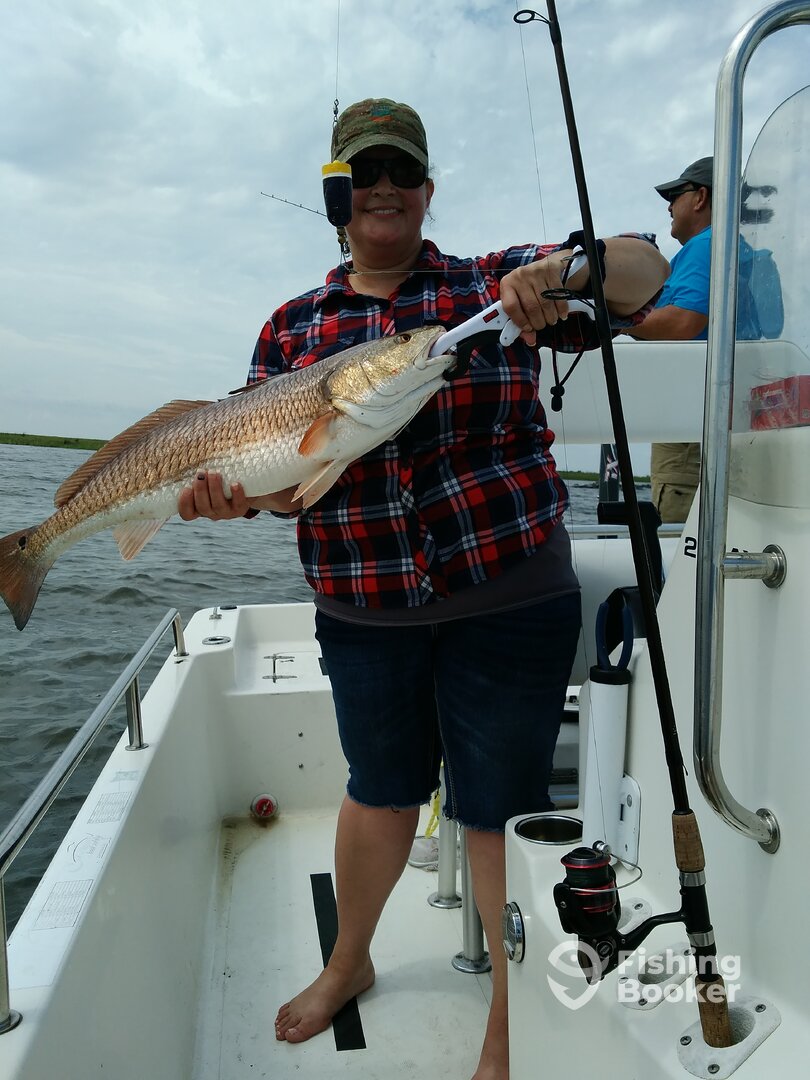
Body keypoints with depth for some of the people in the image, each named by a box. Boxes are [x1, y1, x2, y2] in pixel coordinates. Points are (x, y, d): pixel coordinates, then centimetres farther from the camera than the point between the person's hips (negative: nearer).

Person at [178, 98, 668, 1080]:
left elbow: (644, 271, -1)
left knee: (499, 809, 9)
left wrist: (564, 270, -22)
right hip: (362, 607, 3)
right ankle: (349, 962, 47)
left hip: (508, 599, -2)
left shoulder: (492, 284, 1)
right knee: (381, 788, 20)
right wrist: (228, 490, -17)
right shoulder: (292, 326, 9)